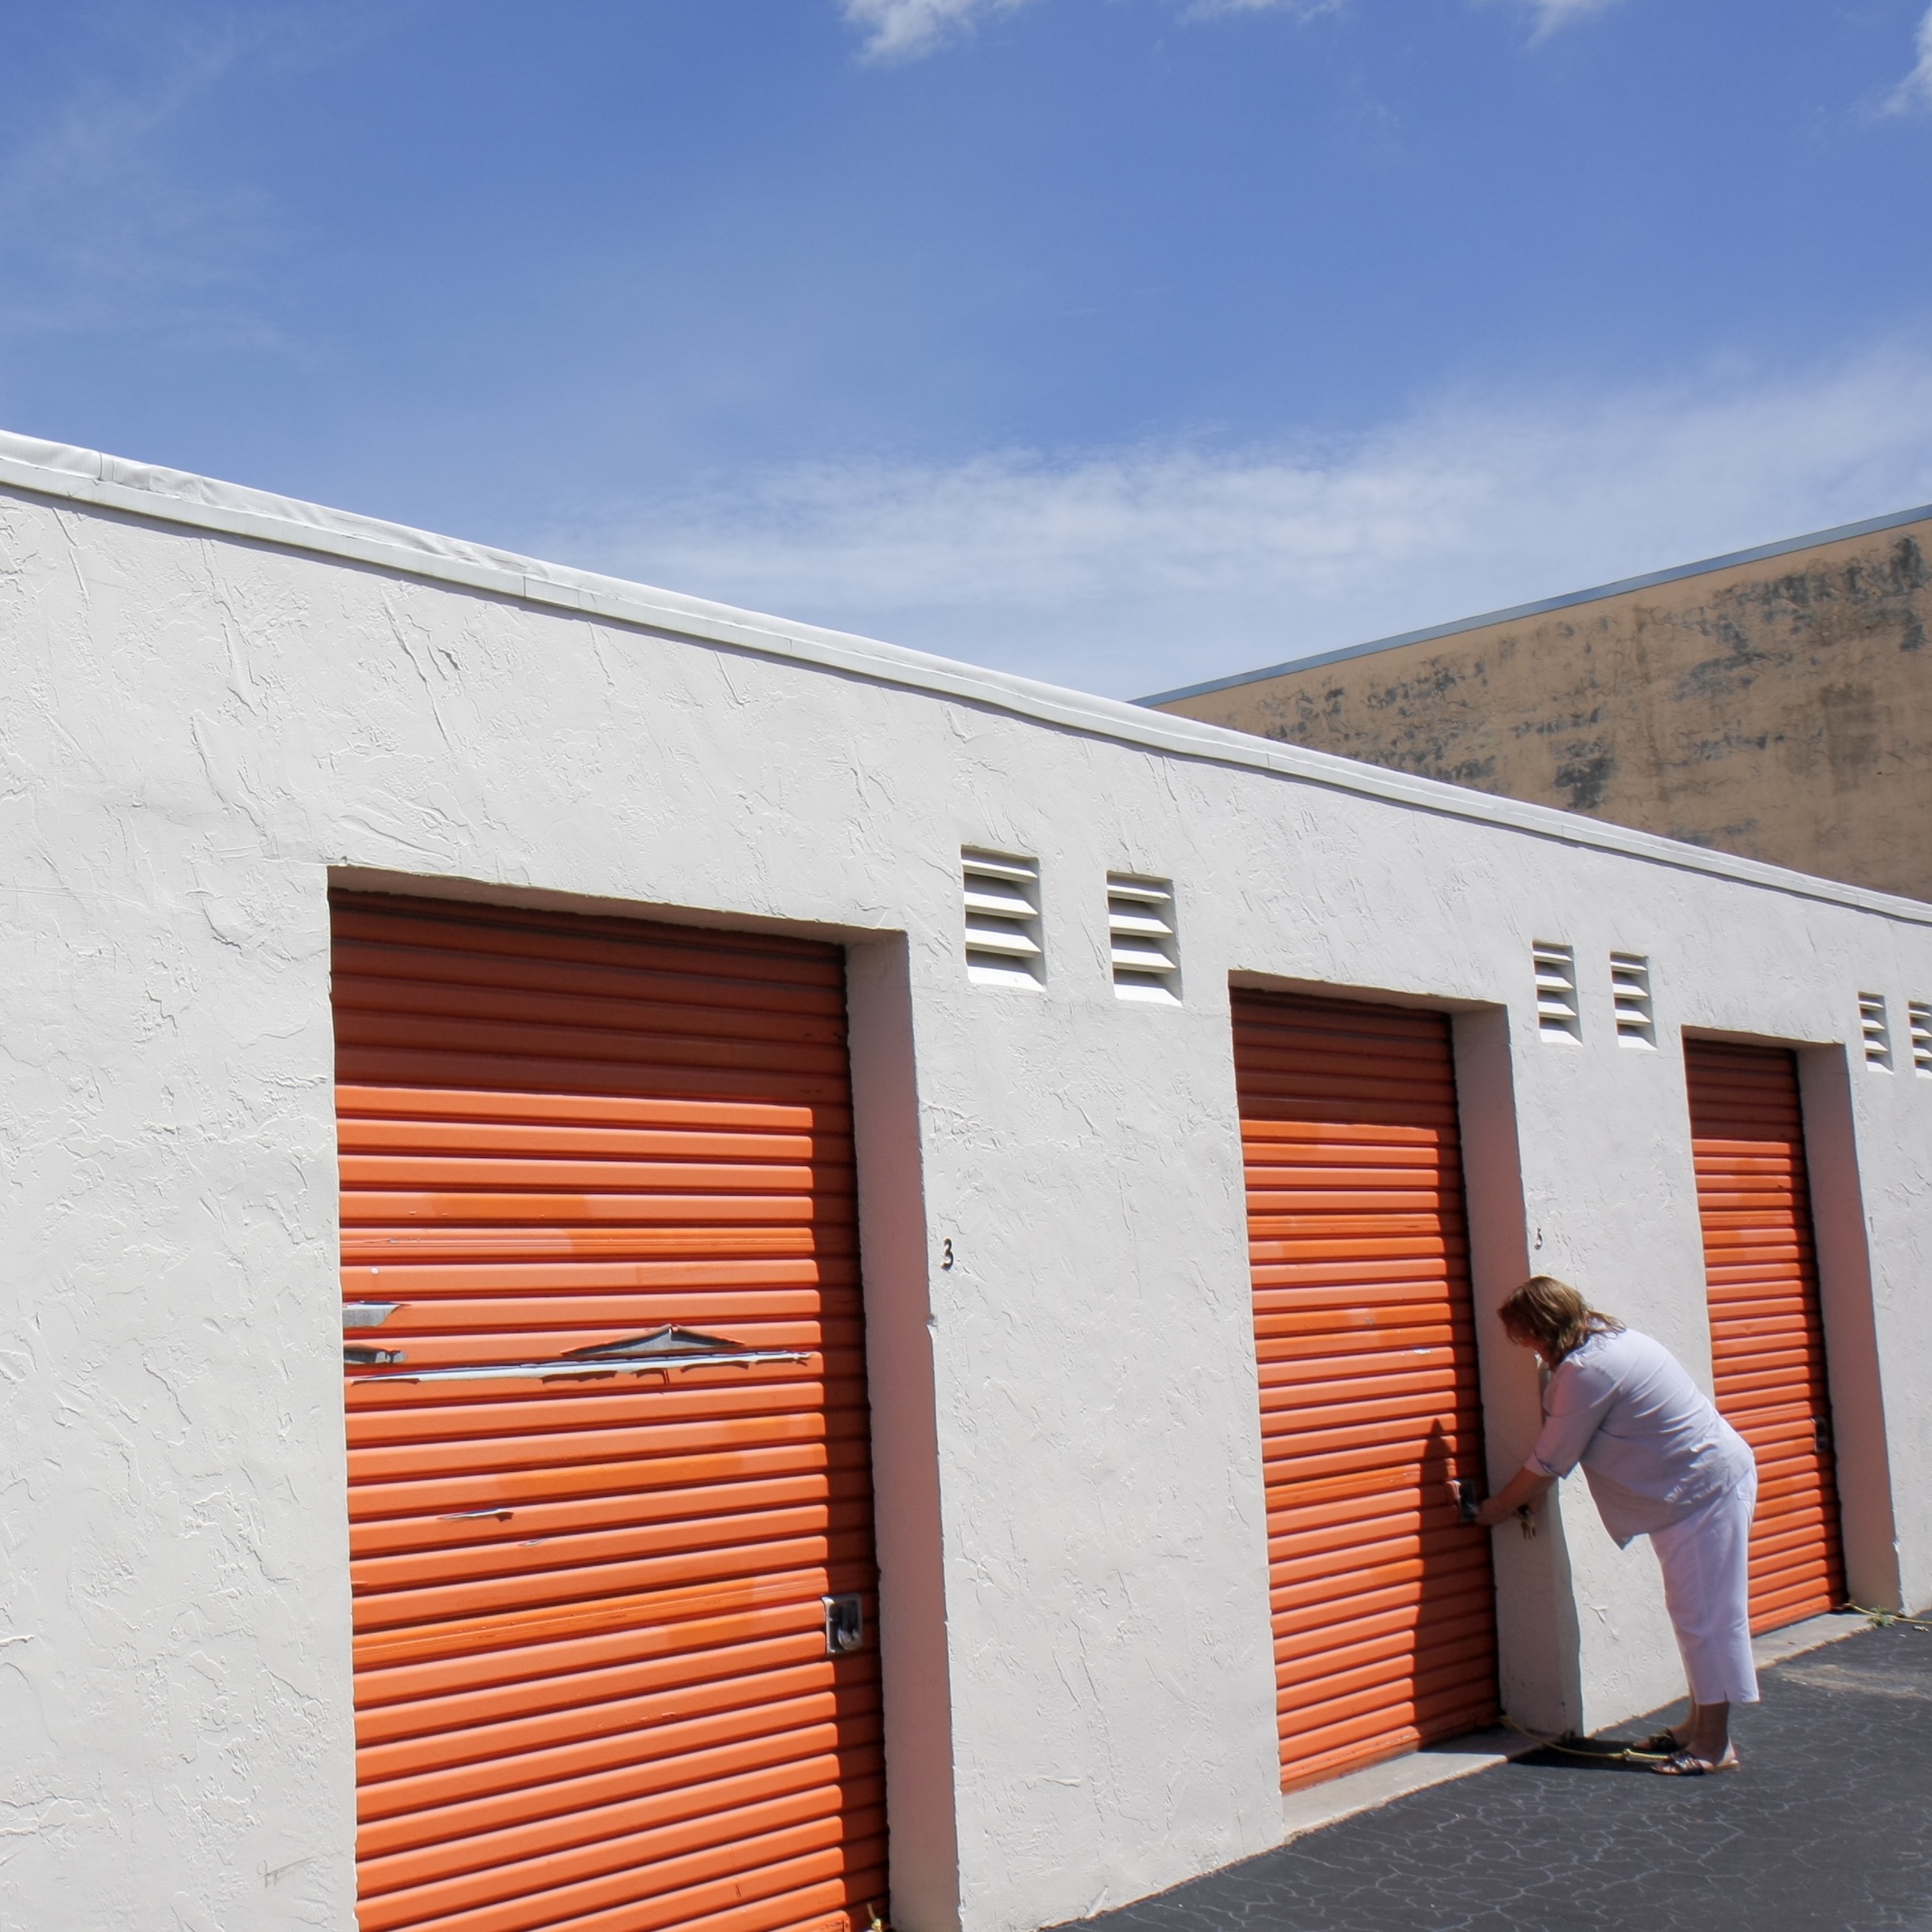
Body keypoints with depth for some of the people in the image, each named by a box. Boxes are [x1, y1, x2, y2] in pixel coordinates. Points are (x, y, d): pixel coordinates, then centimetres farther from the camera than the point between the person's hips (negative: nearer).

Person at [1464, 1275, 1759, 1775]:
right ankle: (1699, 1726, 23)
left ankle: (1714, 1744, -1)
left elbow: (1548, 1464, -14)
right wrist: (1520, 1499, 13)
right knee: (1694, 1611, 15)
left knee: (1704, 1613, -6)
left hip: (1705, 1489, -11)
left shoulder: (1586, 1371, -22)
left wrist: (1498, 1508, 0)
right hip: (1704, 1483, 11)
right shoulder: (1606, 1340, 9)